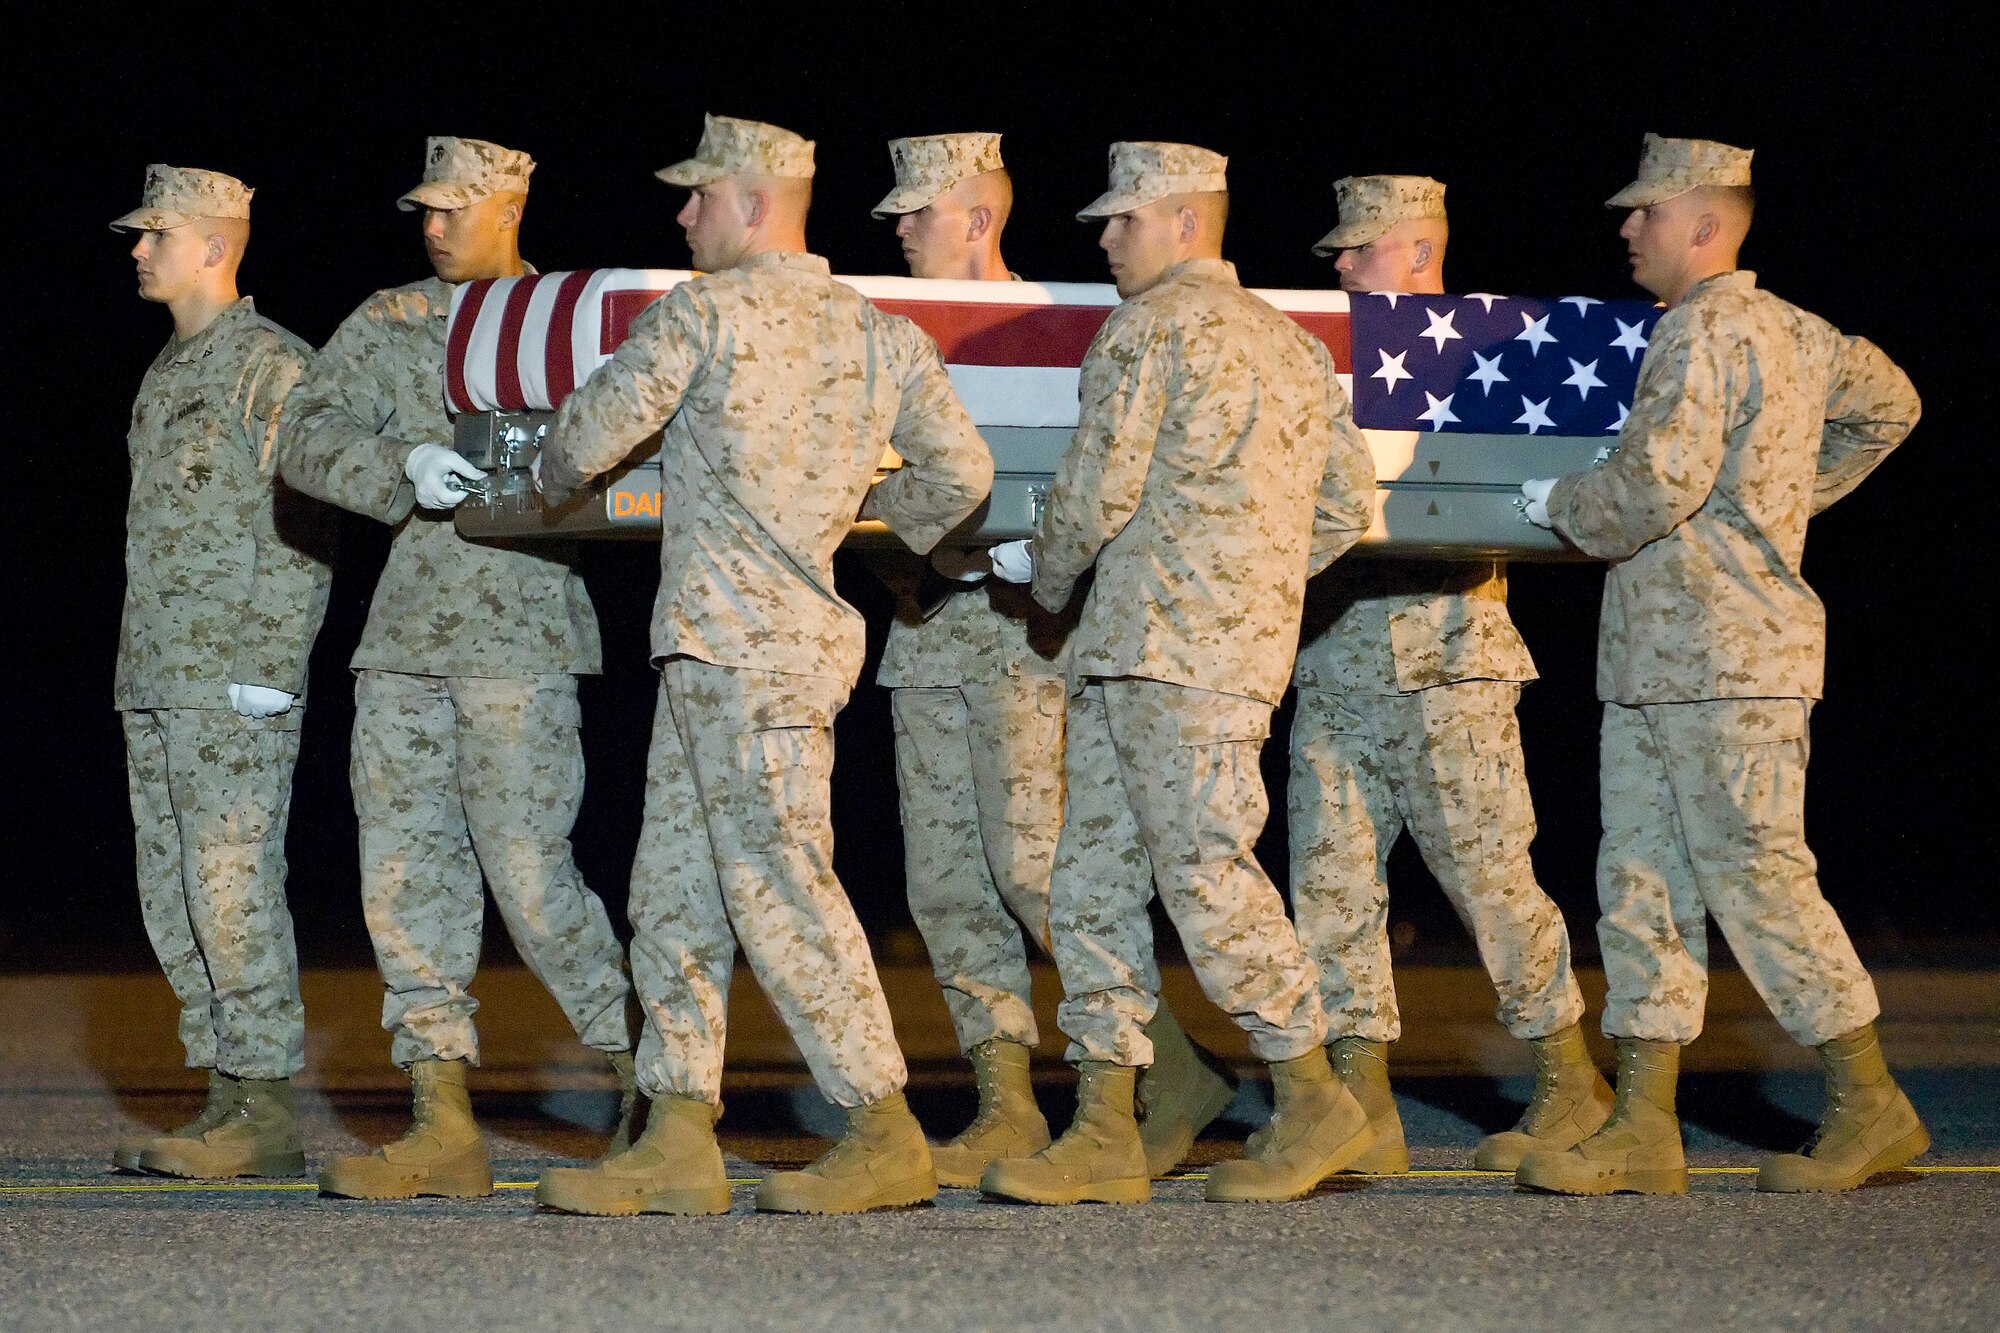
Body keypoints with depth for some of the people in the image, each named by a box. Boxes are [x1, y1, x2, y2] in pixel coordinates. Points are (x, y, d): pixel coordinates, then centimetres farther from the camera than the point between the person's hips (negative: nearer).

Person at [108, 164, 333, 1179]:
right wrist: (141, 667, 17)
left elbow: (302, 531, -12)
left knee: (231, 887, -11)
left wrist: (264, 668, -17)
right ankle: (232, 1098, 11)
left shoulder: (272, 366, -7)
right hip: (153, 681, 9)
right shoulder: (168, 371, 19)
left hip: (236, 683, -9)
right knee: (175, 900, 8)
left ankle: (267, 1114, -9)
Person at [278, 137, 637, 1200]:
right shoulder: (390, 323, 13)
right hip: (403, 637, 5)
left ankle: (645, 1083, 3)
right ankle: (443, 1126, 6)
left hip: (521, 640, -5)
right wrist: (402, 467, -16)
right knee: (403, 876, 2)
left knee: (529, 874, -10)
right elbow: (309, 435, 3)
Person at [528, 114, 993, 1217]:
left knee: (776, 882, -7)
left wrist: (549, 476, 19)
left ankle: (886, 1136, -5)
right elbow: (961, 474, 9)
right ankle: (679, 1145, 9)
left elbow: (591, 434, -4)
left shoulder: (702, 312, -8)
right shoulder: (881, 334, 12)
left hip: (739, 641, -8)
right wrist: (885, 511, 29)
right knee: (673, 885, 10)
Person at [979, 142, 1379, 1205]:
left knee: (1205, 874, -8)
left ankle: (1315, 1103, -2)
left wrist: (1047, 575, 8)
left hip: (1175, 648, -10)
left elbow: (1100, 487, -11)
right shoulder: (1289, 342, 20)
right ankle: (1104, 1134, 4)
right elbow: (1347, 502, 18)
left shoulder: (1149, 328, -7)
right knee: (1092, 879, 7)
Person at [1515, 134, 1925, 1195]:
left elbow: (1655, 486, -21)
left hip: (1723, 655, -10)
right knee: (1642, 878, 6)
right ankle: (1644, 1127, 4)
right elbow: (1885, 403, 32)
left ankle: (1869, 1106, 1)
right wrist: (1788, 499, 30)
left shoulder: (1705, 331, -13)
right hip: (1654, 660, 10)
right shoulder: (1787, 331, 17)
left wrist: (1558, 504, -3)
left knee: (1754, 876, -6)